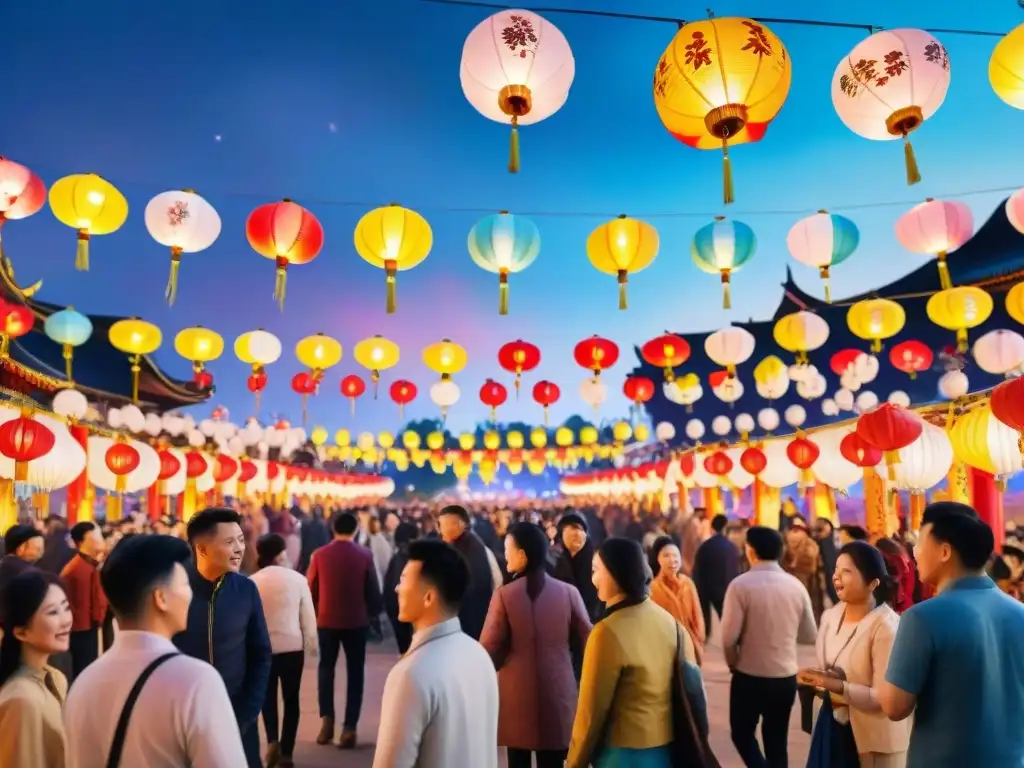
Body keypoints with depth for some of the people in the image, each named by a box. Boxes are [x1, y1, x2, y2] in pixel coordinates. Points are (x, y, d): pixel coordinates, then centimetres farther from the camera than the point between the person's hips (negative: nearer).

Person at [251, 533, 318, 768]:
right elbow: (308, 615, -3)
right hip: (292, 647, -1)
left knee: (268, 697, 20)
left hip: (262, 648, 1)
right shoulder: (297, 579, -10)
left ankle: (272, 741, 7)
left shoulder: (252, 582, -9)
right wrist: (311, 643, 10)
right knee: (291, 698, 12)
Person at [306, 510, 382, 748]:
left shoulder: (319, 555, -6)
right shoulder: (364, 555, -9)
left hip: (327, 619, 1)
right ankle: (349, 727, 6)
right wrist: (375, 611, 15)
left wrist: (313, 613, 18)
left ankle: (326, 718, 5)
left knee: (326, 668, 18)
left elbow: (310, 589, 2)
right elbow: (373, 589, -3)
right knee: (355, 671, 9)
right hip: (356, 621, -1)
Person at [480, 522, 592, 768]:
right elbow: (588, 641, 0)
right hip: (557, 694, 2)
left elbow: (490, 650, -9)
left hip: (517, 694, -1)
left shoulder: (505, 594, -12)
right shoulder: (568, 592, -6)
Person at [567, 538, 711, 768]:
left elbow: (592, 711, -16)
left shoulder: (608, 632, -22)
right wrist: (692, 747, 18)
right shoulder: (669, 621, -1)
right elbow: (688, 687, 6)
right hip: (667, 747, 7)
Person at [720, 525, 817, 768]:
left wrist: (733, 663, 3)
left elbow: (729, 637, -16)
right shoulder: (796, 586, -3)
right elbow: (810, 636, 5)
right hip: (786, 677, 4)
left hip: (749, 676, -4)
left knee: (742, 734, 15)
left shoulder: (741, 584, -15)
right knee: (777, 742, 18)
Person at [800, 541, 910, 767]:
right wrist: (813, 678, -7)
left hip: (874, 738, -6)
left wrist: (838, 686, -31)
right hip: (832, 725, 6)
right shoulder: (830, 616, 2)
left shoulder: (886, 626, -20)